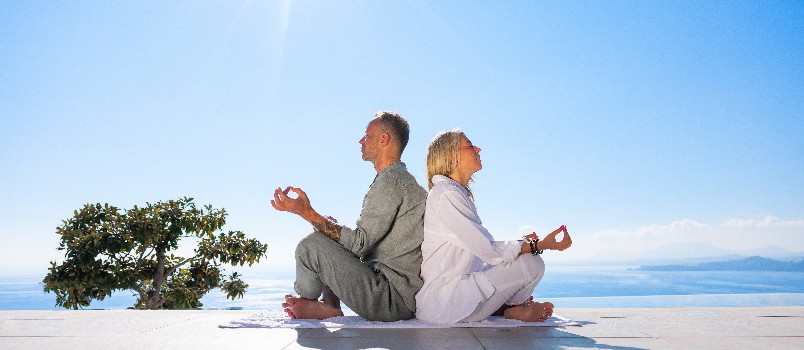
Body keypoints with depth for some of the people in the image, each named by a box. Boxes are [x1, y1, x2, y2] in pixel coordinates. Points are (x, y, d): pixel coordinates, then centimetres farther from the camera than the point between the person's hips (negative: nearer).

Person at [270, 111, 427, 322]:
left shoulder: (391, 181, -14)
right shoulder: (402, 179, 19)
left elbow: (359, 242, -21)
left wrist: (308, 213, -22)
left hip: (393, 299, -11)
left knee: (311, 246, -18)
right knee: (328, 241, 21)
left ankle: (308, 304, 8)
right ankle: (331, 307, 6)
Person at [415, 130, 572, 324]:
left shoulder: (458, 193, 16)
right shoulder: (447, 194, -17)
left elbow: (481, 246, 15)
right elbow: (487, 249, -19)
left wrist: (523, 243, 11)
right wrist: (539, 245, -14)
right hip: (444, 304, -11)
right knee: (533, 264, -12)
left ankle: (504, 306, 5)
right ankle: (511, 310, 10)